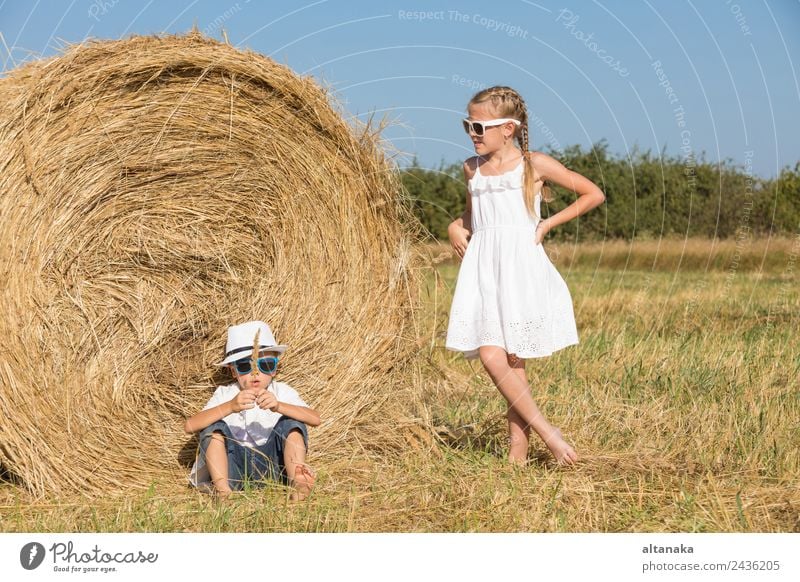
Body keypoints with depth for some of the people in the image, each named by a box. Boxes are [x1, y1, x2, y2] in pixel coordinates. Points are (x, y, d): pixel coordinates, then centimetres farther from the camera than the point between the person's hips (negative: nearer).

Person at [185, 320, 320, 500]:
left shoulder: (281, 392, 4)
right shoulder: (225, 394, 3)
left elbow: (315, 419, -16)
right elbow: (189, 426, -16)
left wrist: (279, 406, -33)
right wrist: (230, 407, -30)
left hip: (271, 467, 0)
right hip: (235, 468, 0)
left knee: (291, 423, -16)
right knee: (214, 426, -17)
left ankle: (297, 483, -32)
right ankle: (222, 488, -31)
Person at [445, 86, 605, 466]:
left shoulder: (534, 164, -1)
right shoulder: (472, 169, 13)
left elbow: (594, 194, 4)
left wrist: (547, 224, -2)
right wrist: (456, 226, 9)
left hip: (521, 272, -4)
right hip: (483, 273, 4)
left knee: (512, 364, -6)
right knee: (491, 359, -11)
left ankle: (517, 452, 4)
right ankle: (548, 434, -2)